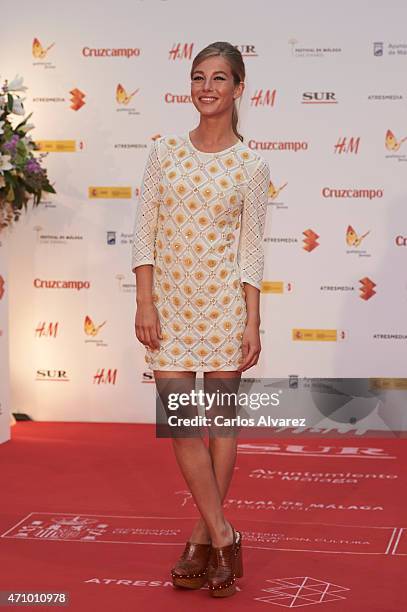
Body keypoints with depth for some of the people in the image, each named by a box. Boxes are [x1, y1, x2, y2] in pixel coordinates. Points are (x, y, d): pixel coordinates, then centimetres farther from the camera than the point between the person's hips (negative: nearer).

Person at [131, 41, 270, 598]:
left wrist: (252, 322, -6)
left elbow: (251, 250, -1)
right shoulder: (165, 151, 3)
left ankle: (202, 539, 17)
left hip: (223, 301, -1)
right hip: (169, 301, 2)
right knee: (181, 423, -3)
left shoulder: (251, 166, -1)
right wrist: (144, 301, -6)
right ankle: (222, 536, 8)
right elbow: (145, 232, 2)